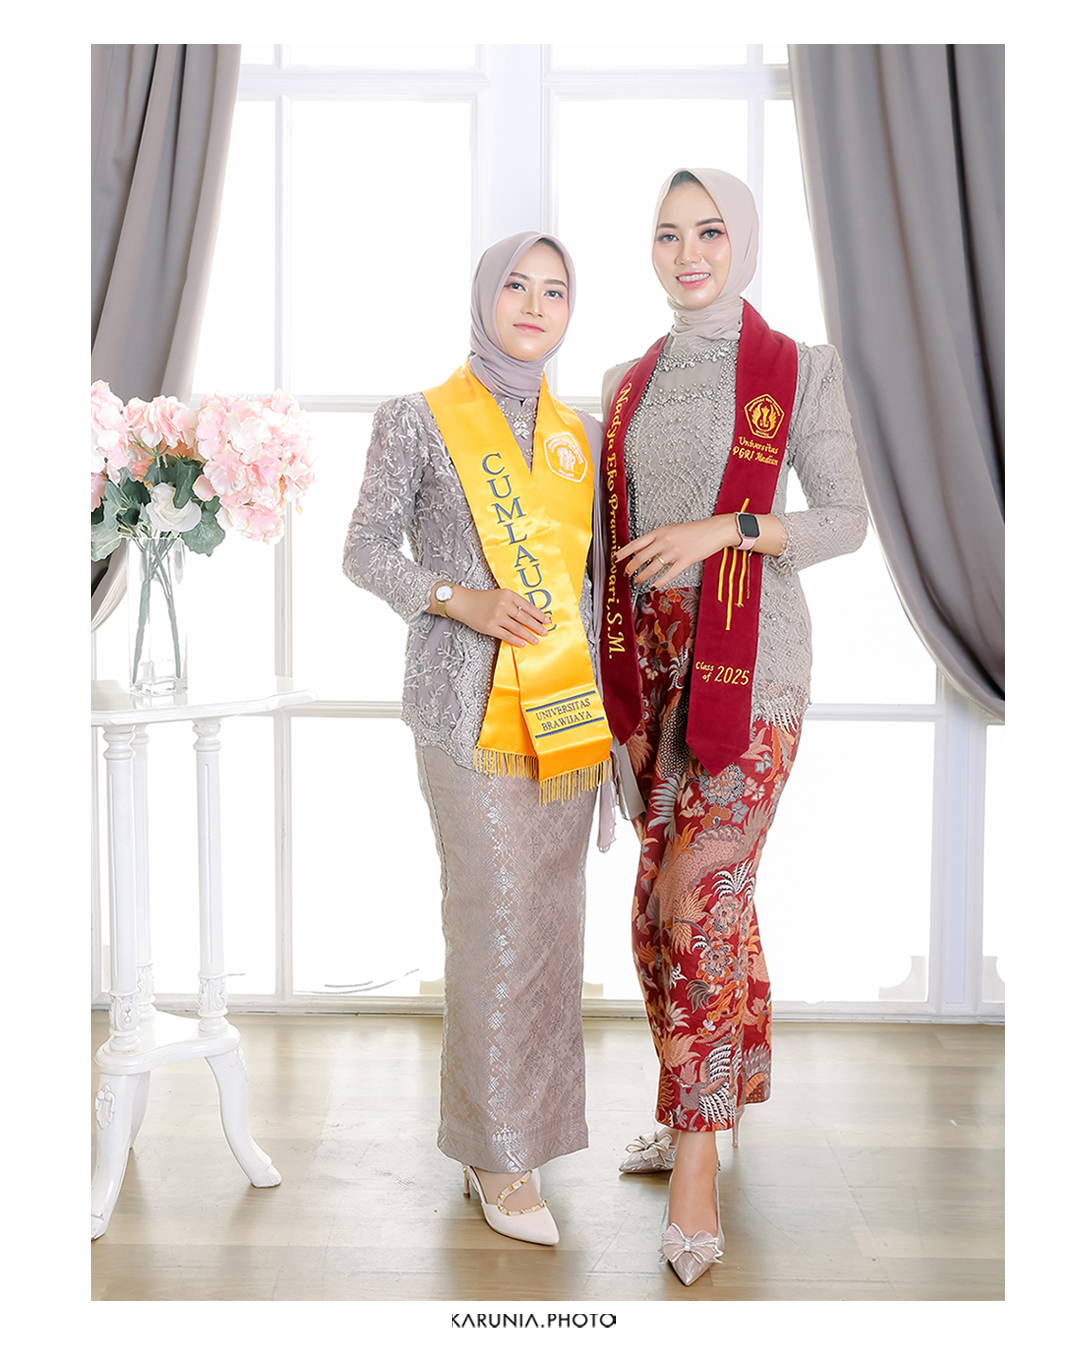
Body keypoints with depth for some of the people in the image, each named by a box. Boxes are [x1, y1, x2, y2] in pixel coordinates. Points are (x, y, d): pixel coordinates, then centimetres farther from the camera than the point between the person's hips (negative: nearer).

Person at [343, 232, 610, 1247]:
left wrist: (610, 700, 13)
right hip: (471, 710, -5)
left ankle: (521, 1106, 26)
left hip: (565, 710, 5)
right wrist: (461, 601, -16)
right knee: (498, 922, -4)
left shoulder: (582, 435, 13)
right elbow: (366, 549, 1)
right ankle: (498, 1153, 9)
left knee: (550, 915, 9)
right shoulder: (420, 421, 0)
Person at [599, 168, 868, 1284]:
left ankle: (695, 1155, 1)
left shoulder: (801, 371, 0)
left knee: (696, 898, -10)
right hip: (650, 656, 5)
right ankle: (712, 1104, 26)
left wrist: (730, 529, -18)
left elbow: (847, 518, -2)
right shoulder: (626, 382, 13)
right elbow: (616, 539, 14)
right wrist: (611, 683, 12)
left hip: (750, 659, -5)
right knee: (678, 890, 10)